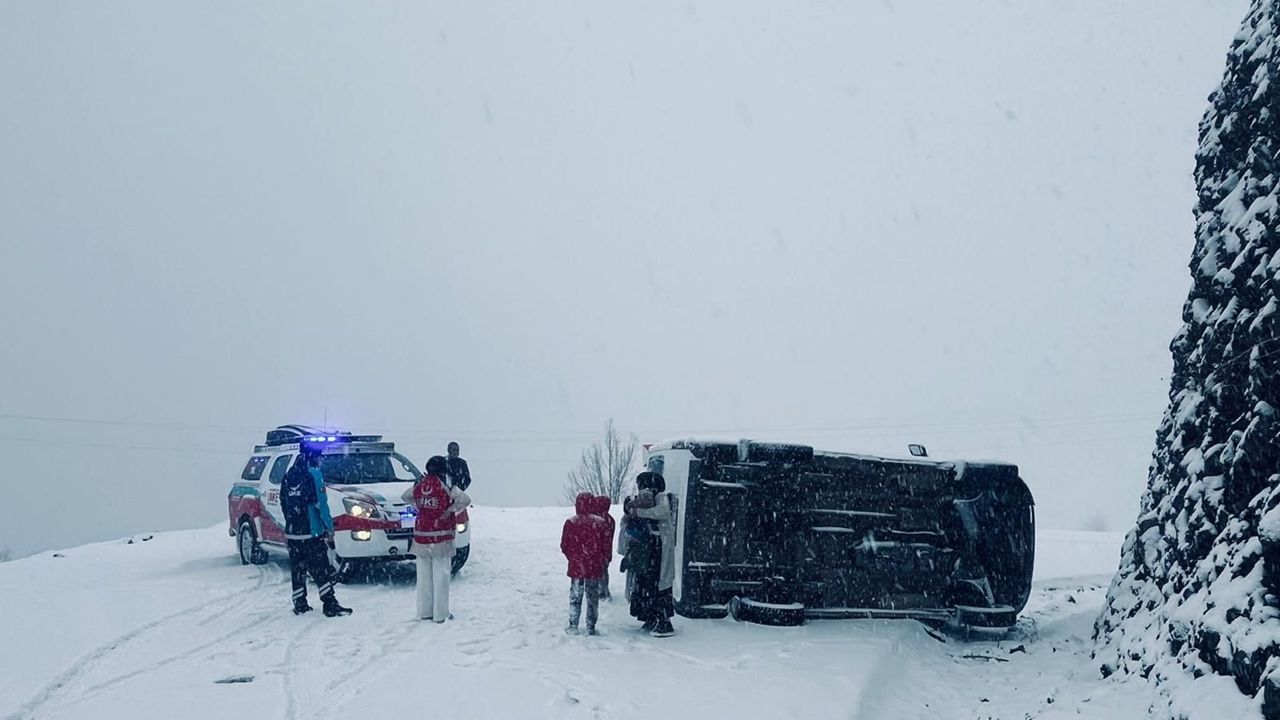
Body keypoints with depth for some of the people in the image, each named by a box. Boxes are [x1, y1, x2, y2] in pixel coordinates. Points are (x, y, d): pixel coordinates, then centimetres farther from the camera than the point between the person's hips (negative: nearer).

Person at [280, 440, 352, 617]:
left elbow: (284, 504, 16)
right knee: (321, 570, -4)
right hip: (312, 532, -7)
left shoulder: (288, 477, 11)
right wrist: (329, 528, -10)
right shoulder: (313, 475, -12)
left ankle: (300, 605, 15)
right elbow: (321, 504, -15)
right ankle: (330, 605, -5)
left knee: (297, 570, 12)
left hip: (292, 532, 7)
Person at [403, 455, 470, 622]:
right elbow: (465, 500, -19)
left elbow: (404, 496, 21)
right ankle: (440, 613, 3)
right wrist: (450, 510, -7)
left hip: (421, 535, 5)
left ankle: (424, 611, 17)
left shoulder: (419, 485, 4)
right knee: (441, 575, 1)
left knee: (424, 574, 13)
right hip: (441, 535, -5)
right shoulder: (445, 486, -11)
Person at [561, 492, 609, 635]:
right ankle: (591, 627, 12)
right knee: (593, 597, 10)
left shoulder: (571, 523, -9)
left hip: (576, 567, -1)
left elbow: (564, 546, -3)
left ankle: (573, 626, 12)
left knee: (575, 597, 10)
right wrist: (602, 560, 13)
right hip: (595, 568, 1)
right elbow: (606, 546, -3)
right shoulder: (601, 523, -6)